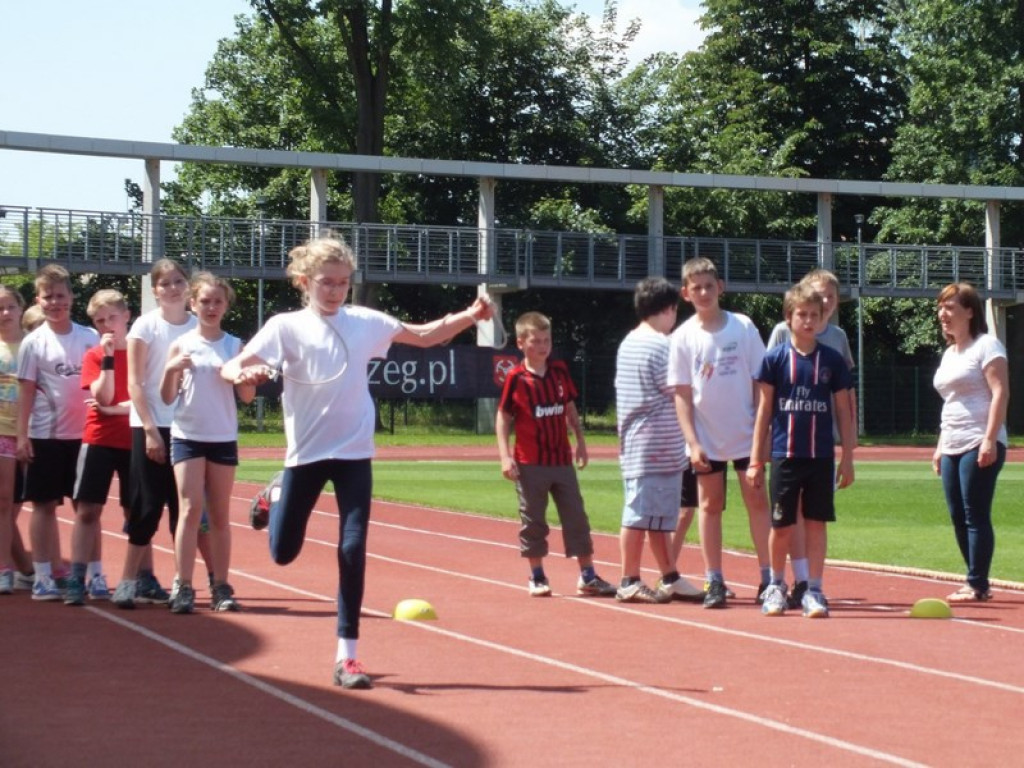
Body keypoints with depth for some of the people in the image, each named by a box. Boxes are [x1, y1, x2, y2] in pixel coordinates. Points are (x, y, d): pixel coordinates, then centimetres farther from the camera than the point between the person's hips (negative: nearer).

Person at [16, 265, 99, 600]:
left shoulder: (90, 337, 3)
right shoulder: (33, 342, -3)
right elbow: (26, 391, -3)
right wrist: (22, 436, -8)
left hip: (84, 433, 2)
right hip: (46, 435, -2)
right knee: (45, 505, 4)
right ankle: (42, 577, 7)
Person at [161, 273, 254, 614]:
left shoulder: (234, 346, 5)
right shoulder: (181, 345, 1)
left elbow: (248, 396, 4)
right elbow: (167, 398, 2)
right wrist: (170, 370, -16)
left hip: (223, 438, 2)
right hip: (187, 436, -2)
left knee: (220, 515, 6)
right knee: (190, 509, -9)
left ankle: (221, 587, 10)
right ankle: (184, 588, -9)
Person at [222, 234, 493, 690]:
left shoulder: (365, 322, 2)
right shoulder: (286, 327, -5)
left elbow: (425, 336, 10)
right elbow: (230, 367, -12)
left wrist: (469, 316, -6)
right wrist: (243, 374, -36)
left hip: (354, 453, 1)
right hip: (305, 453, -1)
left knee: (353, 550, -7)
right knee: (284, 553, 7)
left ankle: (347, 655, 1)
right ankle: (276, 499, 43)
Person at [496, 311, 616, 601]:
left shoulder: (560, 371, 5)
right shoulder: (516, 378, -7)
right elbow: (503, 417, -4)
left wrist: (580, 441, 12)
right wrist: (505, 456, -12)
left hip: (562, 460, 4)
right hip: (530, 464, -4)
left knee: (576, 516, 4)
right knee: (533, 521, 3)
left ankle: (587, 576, 10)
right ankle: (537, 577, 15)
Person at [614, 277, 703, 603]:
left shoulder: (628, 343, 16)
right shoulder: (660, 344, -12)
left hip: (634, 442, 9)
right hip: (657, 445, -9)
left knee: (658, 516, 12)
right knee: (640, 515, -5)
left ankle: (670, 578, 17)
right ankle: (630, 583, -2)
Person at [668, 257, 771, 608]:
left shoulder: (743, 327, -2)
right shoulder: (682, 338, -2)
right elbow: (682, 395, -2)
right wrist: (692, 443, -9)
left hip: (745, 433, 0)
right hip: (706, 438, 0)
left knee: (757, 500, 1)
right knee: (710, 505, 6)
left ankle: (767, 578, 6)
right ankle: (715, 582, 12)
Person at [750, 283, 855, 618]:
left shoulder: (833, 360, 3)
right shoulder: (774, 359, -1)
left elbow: (844, 412, 7)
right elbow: (764, 411, 2)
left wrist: (847, 459, 4)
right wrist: (755, 460, 0)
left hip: (822, 457, 1)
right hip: (784, 455, -1)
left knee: (816, 524, 3)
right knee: (781, 525, 6)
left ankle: (814, 591, 10)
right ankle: (776, 585, 25)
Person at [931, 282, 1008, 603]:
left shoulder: (986, 345, -5)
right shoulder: (948, 354, 21)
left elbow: (1000, 392, -13)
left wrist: (989, 440, -21)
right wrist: (940, 447, 20)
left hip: (980, 446, -8)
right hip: (953, 449, 8)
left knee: (976, 516, -8)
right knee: (958, 517, 6)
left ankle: (978, 585, -5)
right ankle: (976, 583, 13)